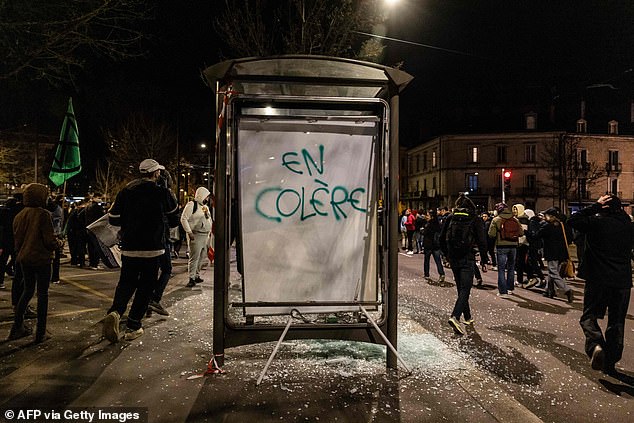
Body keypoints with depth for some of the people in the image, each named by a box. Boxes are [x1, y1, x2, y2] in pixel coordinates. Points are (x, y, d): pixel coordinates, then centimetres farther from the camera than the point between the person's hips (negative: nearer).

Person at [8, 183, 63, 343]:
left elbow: (16, 239, 11)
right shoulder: (43, 214, -16)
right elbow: (50, 241, -17)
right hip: (41, 259, -6)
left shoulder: (19, 216, 5)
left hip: (24, 259, 7)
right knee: (42, 294, 4)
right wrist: (58, 242, 3)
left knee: (27, 290, 21)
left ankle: (17, 327, 24)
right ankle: (40, 333, 10)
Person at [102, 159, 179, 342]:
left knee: (126, 282, 16)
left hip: (129, 247, 3)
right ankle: (133, 326, 12)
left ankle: (115, 311, -9)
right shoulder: (162, 192, -7)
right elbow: (174, 212, 13)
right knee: (145, 286, 8)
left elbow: (113, 218, 4)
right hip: (152, 248, -3)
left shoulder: (125, 191, 2)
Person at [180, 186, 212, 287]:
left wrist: (210, 231, 17)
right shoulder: (191, 205, -7)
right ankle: (191, 278, -6)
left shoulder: (205, 206, 18)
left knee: (202, 257, 11)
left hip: (206, 236, 8)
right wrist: (189, 232, -16)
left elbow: (210, 220, 28)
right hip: (196, 235, -8)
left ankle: (197, 275, 21)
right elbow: (183, 219, -12)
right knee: (194, 257, -9)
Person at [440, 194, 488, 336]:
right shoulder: (474, 219, -3)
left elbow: (442, 239, 7)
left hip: (453, 258, 4)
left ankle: (468, 317, 30)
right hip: (467, 258, -4)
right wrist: (483, 260, 3)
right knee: (465, 289, -5)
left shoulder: (451, 217, 5)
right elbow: (482, 242, -5)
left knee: (461, 288, 17)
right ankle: (455, 316, -23)